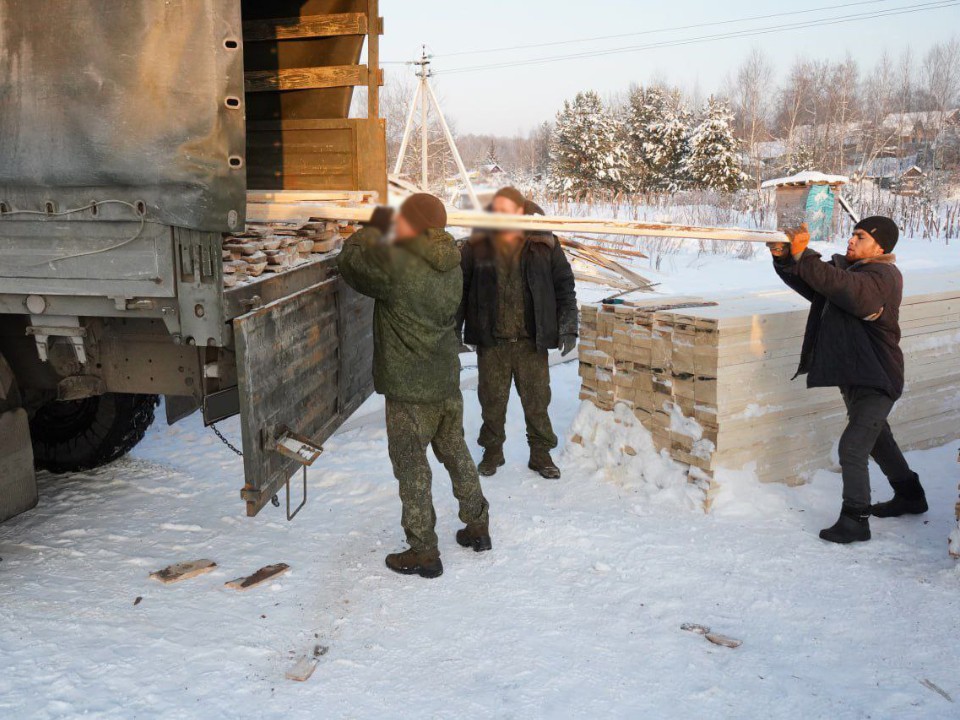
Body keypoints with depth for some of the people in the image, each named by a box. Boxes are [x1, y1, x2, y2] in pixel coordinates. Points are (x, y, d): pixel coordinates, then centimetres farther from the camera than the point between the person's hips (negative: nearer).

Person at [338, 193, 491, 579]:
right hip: (447, 379, 7)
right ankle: (477, 526, 35)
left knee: (412, 467, 4)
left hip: (408, 387, -7)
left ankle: (423, 552, 12)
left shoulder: (396, 264, -22)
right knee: (456, 453, 22)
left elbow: (351, 260, -7)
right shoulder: (451, 266, 3)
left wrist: (373, 228, 9)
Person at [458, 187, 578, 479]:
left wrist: (568, 328, -1)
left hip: (531, 341, -1)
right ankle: (492, 451, 28)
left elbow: (564, 287, 5)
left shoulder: (544, 246, 0)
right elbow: (460, 288, 6)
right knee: (492, 400, 10)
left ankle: (541, 453, 21)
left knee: (537, 400, 6)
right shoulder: (477, 247, 0)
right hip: (491, 340, 1)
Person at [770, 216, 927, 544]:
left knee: (853, 447, -15)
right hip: (854, 376, 10)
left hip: (876, 381, -10)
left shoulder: (883, 277, -21)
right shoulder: (845, 267, 5)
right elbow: (810, 282, 0)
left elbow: (836, 283, -39)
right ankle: (910, 496, 44)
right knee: (877, 438, 25)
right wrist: (785, 258, -18)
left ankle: (855, 520, -7)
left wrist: (802, 253, -40)